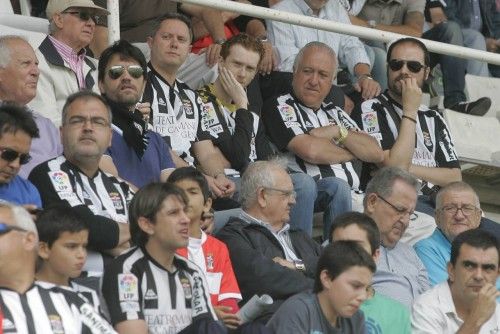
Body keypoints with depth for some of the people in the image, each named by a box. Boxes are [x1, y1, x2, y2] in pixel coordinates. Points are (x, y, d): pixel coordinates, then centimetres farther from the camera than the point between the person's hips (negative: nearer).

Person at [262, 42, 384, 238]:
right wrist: (351, 152, 7)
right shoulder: (280, 107, 6)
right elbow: (311, 151, -11)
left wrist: (338, 132, 1)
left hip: (353, 195, 6)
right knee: (337, 186, -37)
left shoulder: (334, 113, 27)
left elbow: (376, 153, 15)